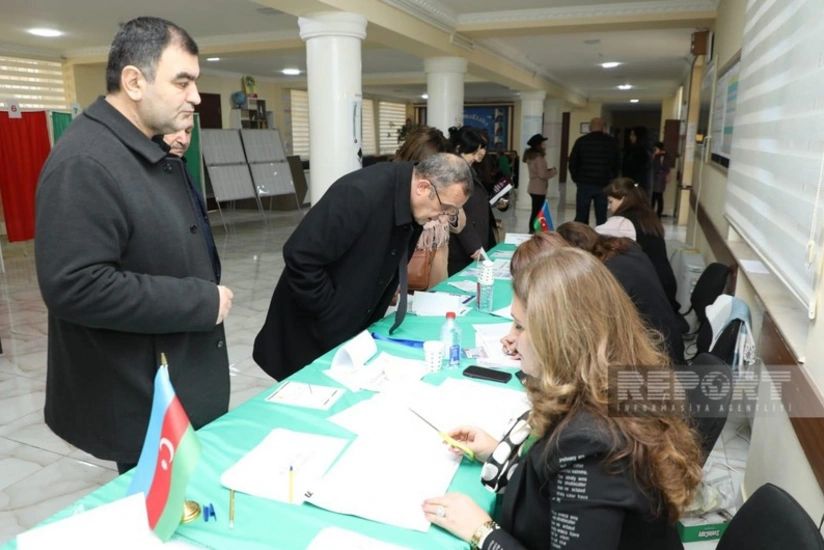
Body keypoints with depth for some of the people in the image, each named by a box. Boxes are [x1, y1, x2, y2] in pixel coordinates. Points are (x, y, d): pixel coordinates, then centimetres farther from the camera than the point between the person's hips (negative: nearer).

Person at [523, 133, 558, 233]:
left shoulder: (530, 156, 12)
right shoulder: (539, 157, -16)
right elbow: (543, 175, -20)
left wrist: (548, 170, 8)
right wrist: (553, 171, -4)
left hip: (533, 187, 9)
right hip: (539, 189, -9)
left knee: (535, 211, 14)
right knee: (537, 212, -5)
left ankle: (532, 230, 18)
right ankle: (534, 230, -3)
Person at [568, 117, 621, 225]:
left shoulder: (581, 141, 0)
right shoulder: (612, 142, 5)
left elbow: (572, 163, 1)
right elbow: (617, 164, 9)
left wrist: (576, 179, 13)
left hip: (584, 184, -1)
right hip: (604, 185, 1)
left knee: (581, 217, 3)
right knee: (601, 218, 5)